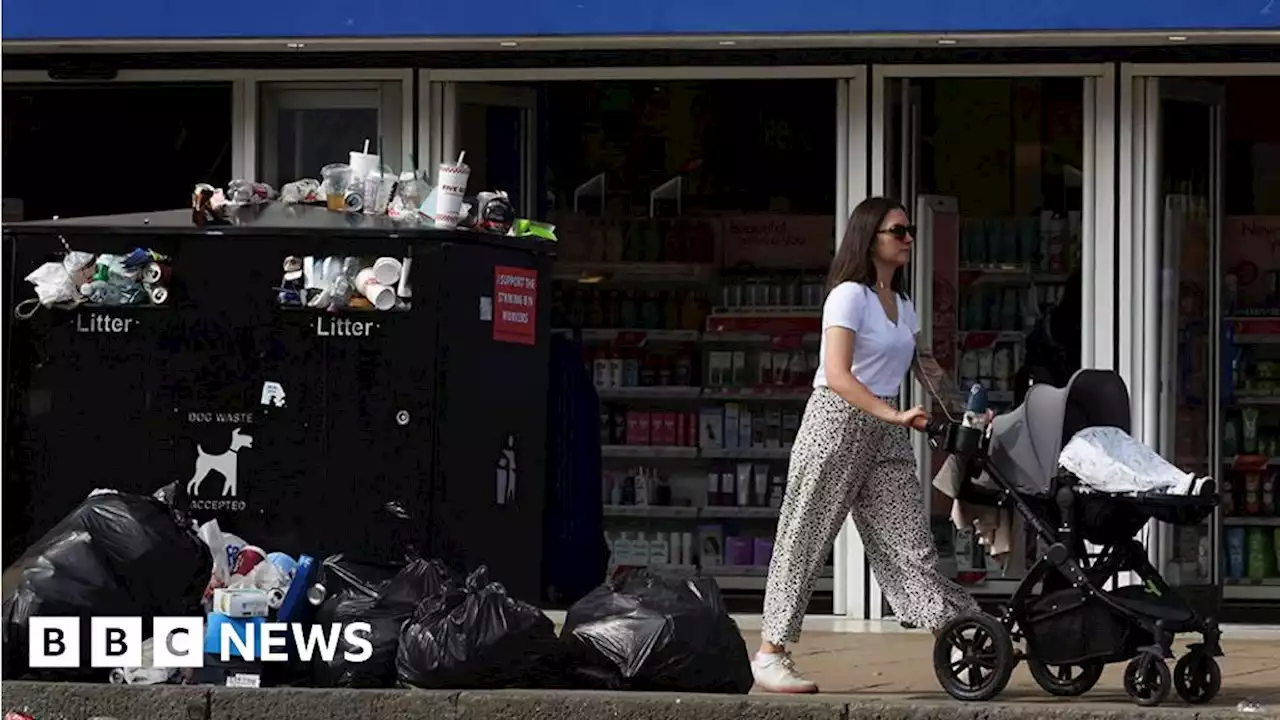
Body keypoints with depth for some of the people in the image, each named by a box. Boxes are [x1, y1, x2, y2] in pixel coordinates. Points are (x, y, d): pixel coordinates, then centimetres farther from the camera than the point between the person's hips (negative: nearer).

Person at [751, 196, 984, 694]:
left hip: (884, 431, 7)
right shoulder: (850, 296, -9)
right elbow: (837, 376, -19)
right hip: (837, 423, -7)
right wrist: (894, 414, -28)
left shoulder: (902, 305, 15)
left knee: (909, 538, 2)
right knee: (806, 537, -4)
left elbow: (928, 369, 21)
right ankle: (770, 654, -1)